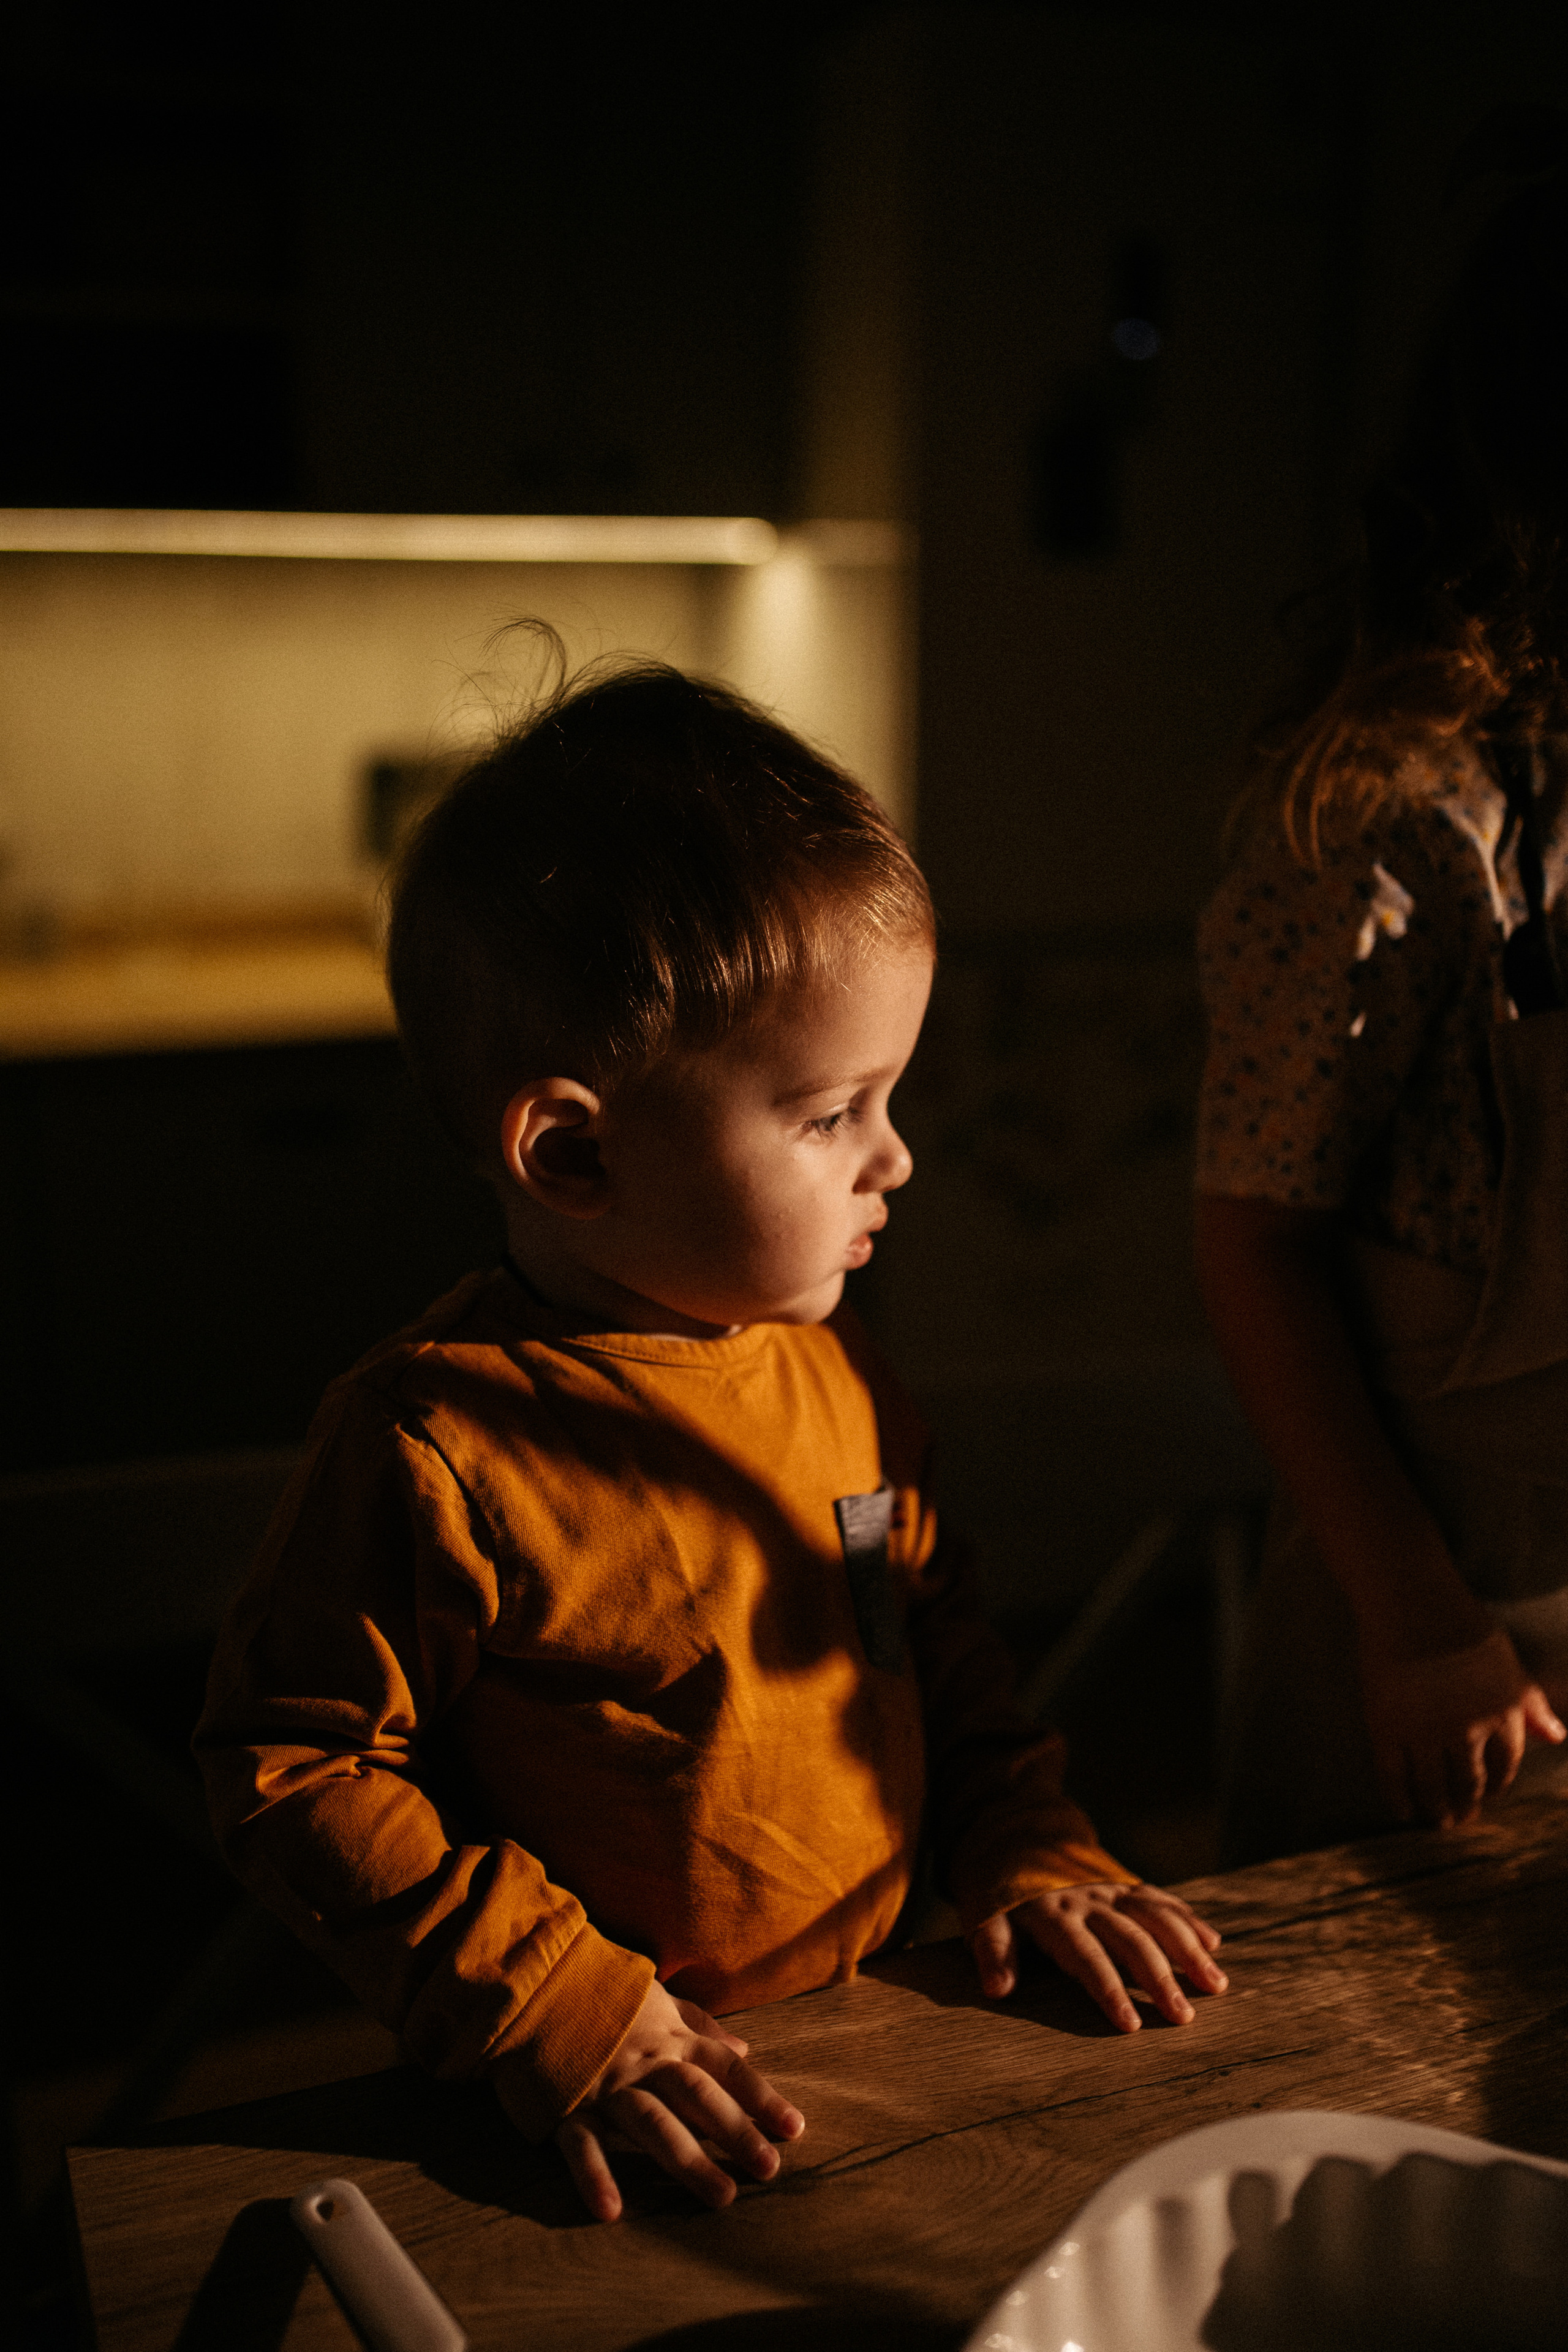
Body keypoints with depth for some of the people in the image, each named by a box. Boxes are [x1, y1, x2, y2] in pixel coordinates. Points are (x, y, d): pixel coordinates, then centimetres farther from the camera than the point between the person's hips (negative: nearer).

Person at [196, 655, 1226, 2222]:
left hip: (885, 2026, 5)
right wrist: (553, 2014, -16)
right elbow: (294, 1770, -12)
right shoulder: (433, 1447, -18)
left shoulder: (836, 1373, 4)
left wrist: (1027, 1850, 6)